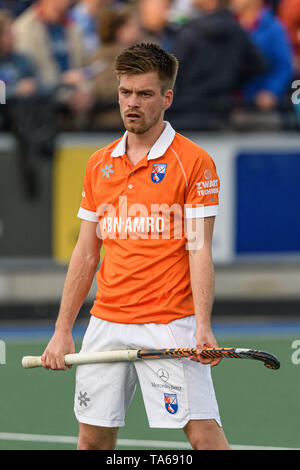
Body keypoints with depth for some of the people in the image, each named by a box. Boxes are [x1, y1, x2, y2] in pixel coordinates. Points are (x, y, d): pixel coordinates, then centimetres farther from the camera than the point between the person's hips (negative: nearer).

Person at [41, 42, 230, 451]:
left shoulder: (194, 162, -4)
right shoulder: (99, 165, 12)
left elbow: (199, 250, -9)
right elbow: (86, 253, 16)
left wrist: (203, 326, -21)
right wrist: (62, 331, 11)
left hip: (169, 324, -5)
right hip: (106, 322, 5)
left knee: (203, 431, -13)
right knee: (93, 436, 7)